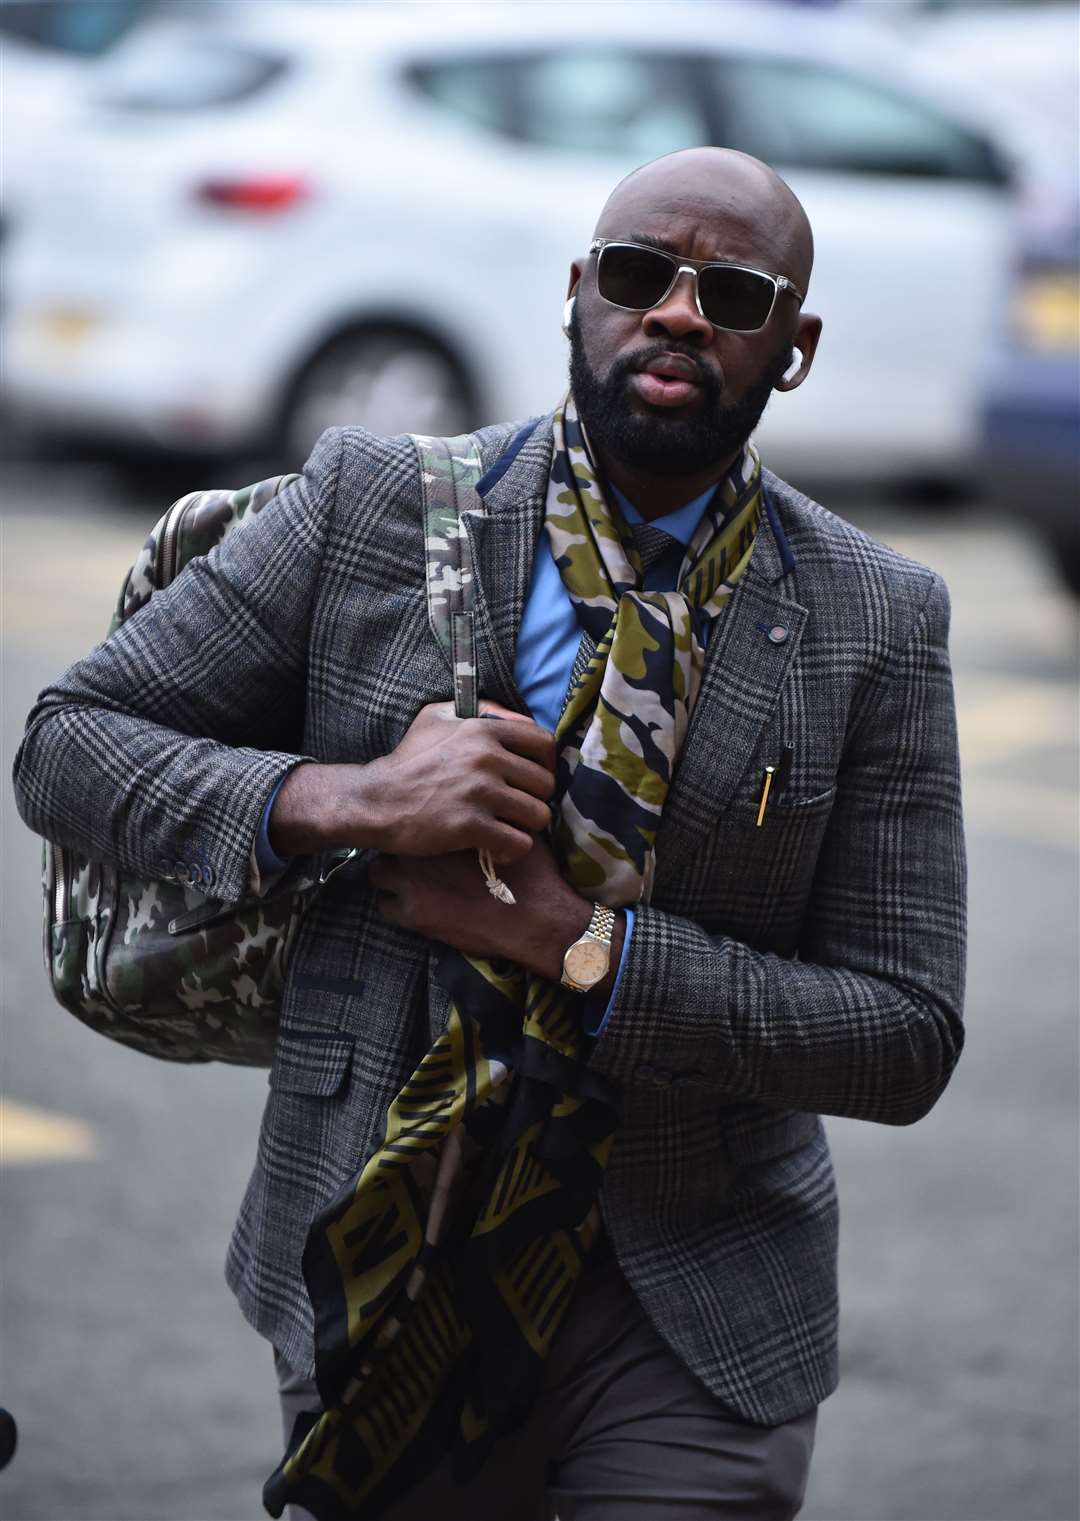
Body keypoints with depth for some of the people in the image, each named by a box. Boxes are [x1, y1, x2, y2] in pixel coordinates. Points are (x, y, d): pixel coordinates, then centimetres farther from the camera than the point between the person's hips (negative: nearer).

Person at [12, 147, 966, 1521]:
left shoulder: (877, 622, -4)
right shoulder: (373, 506, -4)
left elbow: (906, 1039, -7)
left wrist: (572, 942, -18)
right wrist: (337, 798, -20)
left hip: (695, 1320, 0)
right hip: (385, 1270, 0)